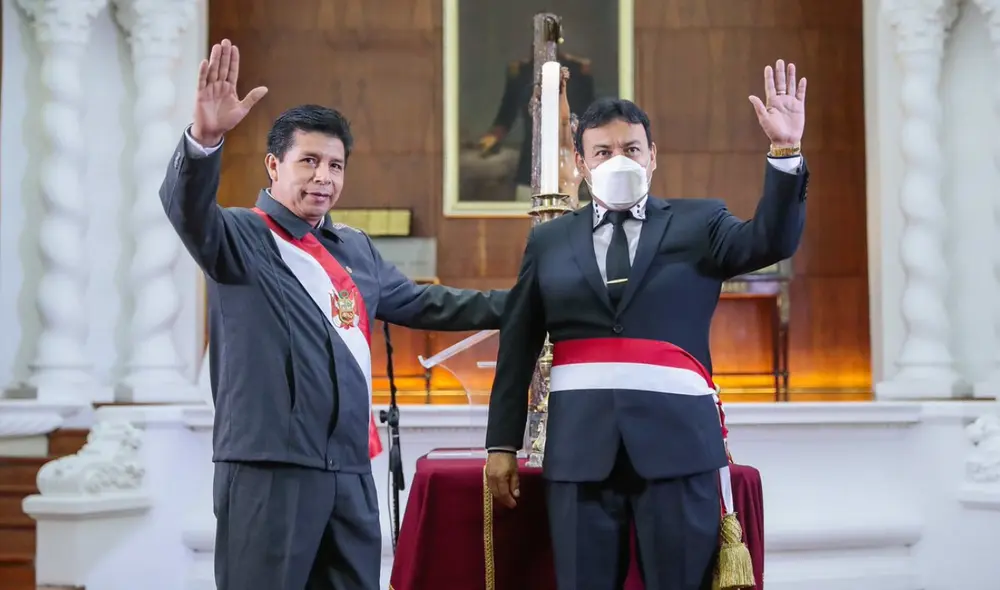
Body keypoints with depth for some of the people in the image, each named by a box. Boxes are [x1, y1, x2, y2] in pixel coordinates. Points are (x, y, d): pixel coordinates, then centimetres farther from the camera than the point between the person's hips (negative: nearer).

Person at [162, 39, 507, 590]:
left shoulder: (355, 249, 19)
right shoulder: (241, 237, -2)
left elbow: (418, 302, 27)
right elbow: (187, 208, -21)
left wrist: (515, 305, 26)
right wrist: (204, 136, -40)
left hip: (350, 466, 7)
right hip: (269, 465, -7)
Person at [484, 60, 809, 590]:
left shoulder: (698, 222, 9)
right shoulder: (549, 241, 12)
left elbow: (771, 242, -8)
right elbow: (517, 348, 13)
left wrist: (786, 150, -20)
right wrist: (502, 443, 10)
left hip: (677, 441, -1)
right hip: (580, 445, 1)